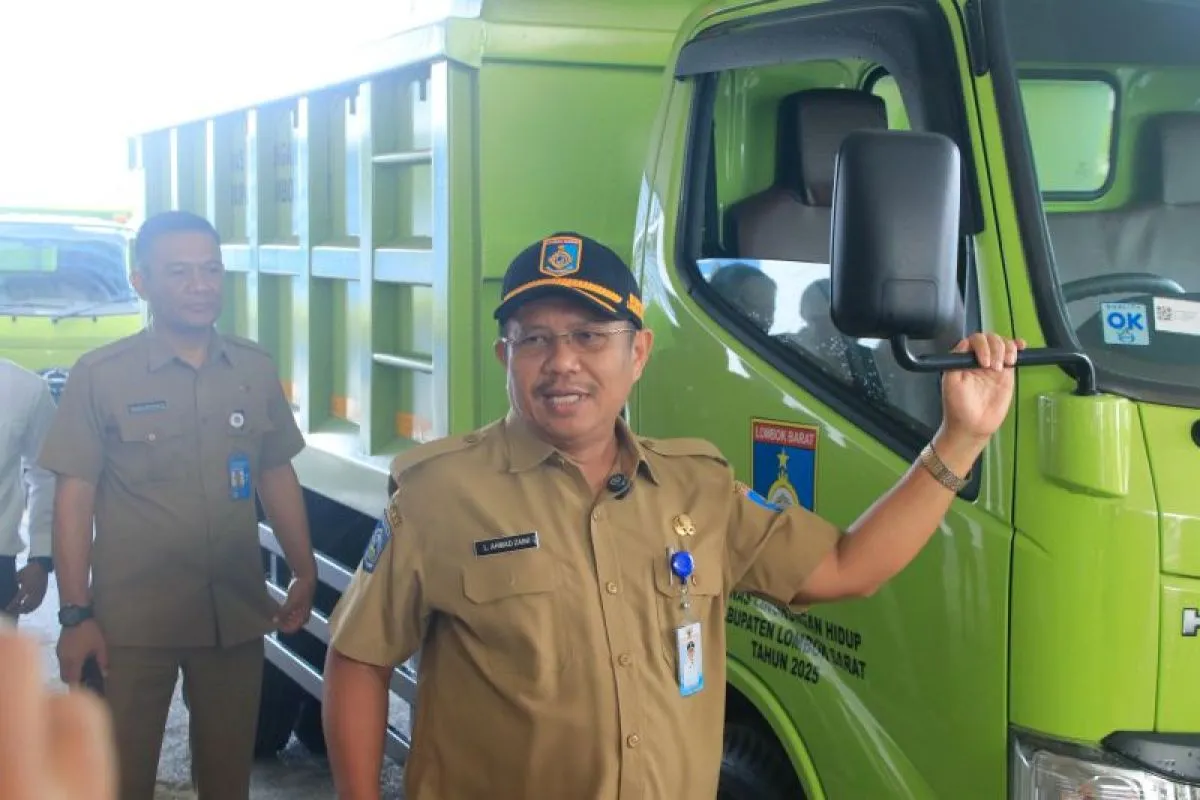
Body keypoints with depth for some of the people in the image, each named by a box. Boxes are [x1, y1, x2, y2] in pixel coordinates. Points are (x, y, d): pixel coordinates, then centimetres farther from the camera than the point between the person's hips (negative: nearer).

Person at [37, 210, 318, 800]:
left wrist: (305, 575, 9)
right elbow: (75, 496, -7)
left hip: (237, 616, 3)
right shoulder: (99, 375, -7)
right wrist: (76, 615, -11)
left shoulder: (256, 370, 5)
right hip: (131, 622, -3)